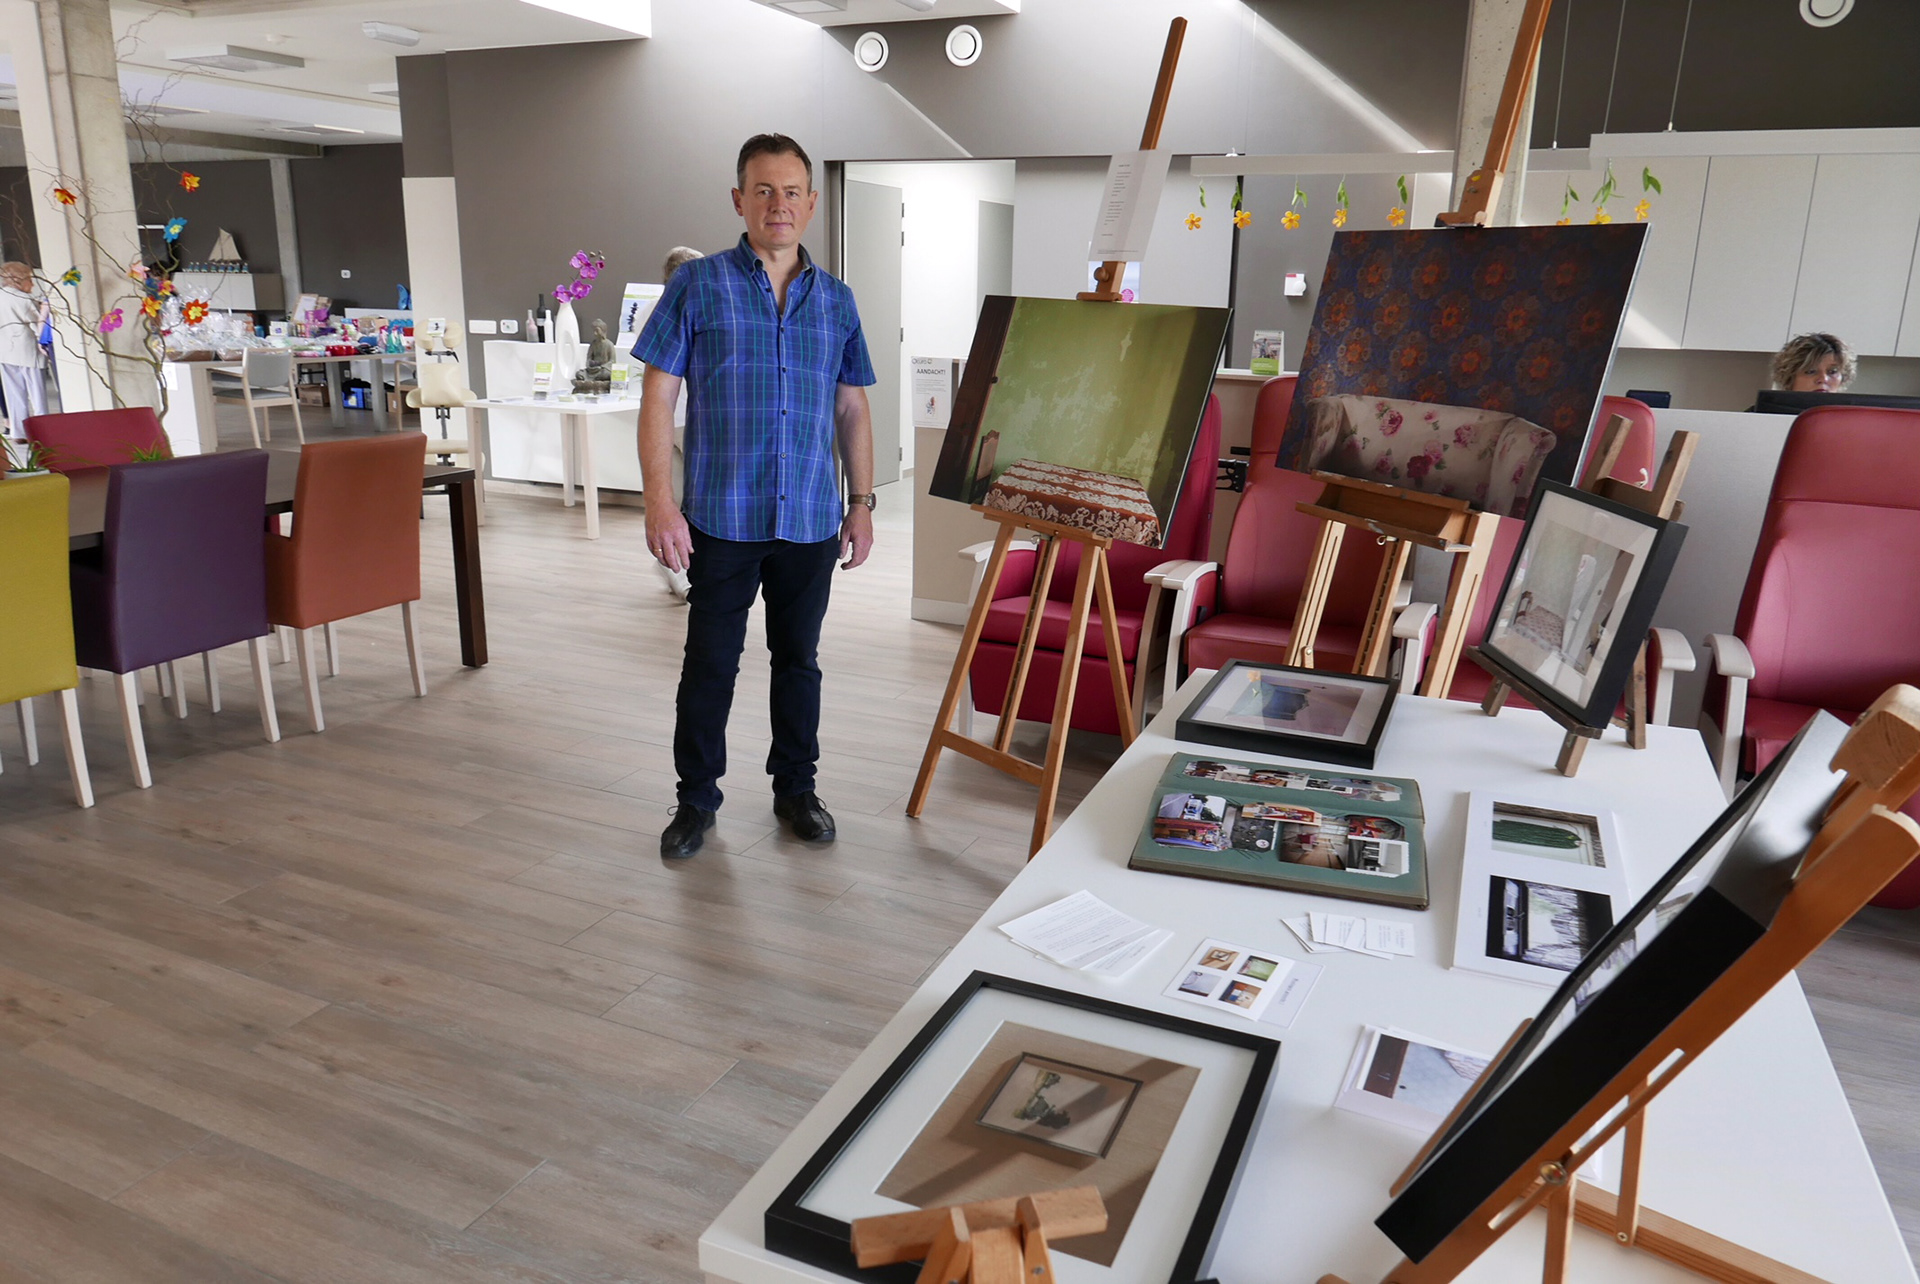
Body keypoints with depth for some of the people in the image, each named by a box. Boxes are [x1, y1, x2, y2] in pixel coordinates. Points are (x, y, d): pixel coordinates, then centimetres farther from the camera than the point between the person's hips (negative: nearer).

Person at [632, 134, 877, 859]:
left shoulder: (836, 300, 9)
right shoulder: (698, 285, -1)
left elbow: (852, 408, 13)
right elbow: (658, 397, -4)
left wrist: (861, 504, 8)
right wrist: (660, 504, -13)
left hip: (811, 521, 3)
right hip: (723, 519, -3)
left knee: (799, 658, 13)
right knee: (710, 663, 5)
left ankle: (796, 787, 29)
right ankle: (696, 799, 21)